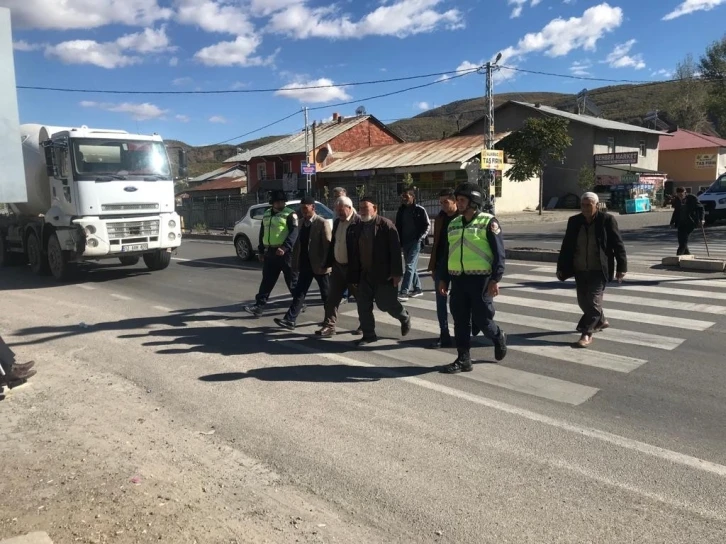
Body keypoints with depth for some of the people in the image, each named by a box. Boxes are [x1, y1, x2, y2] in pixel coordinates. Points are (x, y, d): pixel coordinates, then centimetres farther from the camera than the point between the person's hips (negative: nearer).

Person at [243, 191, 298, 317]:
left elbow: (294, 232, -18)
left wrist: (285, 247, -29)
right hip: (269, 252, 6)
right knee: (267, 280, 7)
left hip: (285, 252, -6)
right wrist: (261, 251, 19)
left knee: (291, 280, 4)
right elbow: (262, 233, 22)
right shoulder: (267, 214, 15)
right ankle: (259, 305, 7)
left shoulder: (290, 214, -7)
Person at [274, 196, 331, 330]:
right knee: (299, 293, 2)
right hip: (305, 265, 6)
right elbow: (298, 244, 15)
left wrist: (325, 264, -19)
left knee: (326, 295, 8)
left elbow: (328, 245, -15)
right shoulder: (302, 223, 11)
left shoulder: (322, 223, -11)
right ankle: (290, 320, 0)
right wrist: (295, 263, 11)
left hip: (319, 265, -6)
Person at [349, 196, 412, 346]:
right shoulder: (358, 227, 8)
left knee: (386, 303, 2)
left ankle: (405, 318, 32)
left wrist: (396, 272, -18)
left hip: (384, 274, -6)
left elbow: (395, 250, -13)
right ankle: (369, 334, 17)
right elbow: (354, 253, 8)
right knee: (363, 305, 4)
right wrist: (354, 276, 5)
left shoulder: (386, 224, -9)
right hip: (365, 275, 6)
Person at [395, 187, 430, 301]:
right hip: (405, 242, 6)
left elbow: (428, 225, 0)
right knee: (412, 266, 13)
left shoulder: (420, 210, -4)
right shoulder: (401, 211, 10)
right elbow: (398, 227, 15)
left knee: (410, 266, -13)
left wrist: (421, 237, -10)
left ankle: (404, 292, -18)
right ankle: (417, 288, 25)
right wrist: (399, 241, 3)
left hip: (415, 242, -6)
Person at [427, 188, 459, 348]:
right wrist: (433, 266, 10)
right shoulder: (440, 219, 7)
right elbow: (436, 244, 11)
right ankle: (444, 336, 13)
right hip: (441, 265, 5)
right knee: (441, 301, 5)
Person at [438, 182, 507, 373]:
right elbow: (448, 253, 18)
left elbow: (499, 252, -8)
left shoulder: (488, 222, -5)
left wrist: (495, 279, -15)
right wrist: (442, 278, 14)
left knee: (481, 319, 0)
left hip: (480, 279, -5)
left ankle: (498, 338, 32)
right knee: (460, 320, 6)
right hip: (458, 279, 6)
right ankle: (463, 359, 15)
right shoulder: (453, 224, 14)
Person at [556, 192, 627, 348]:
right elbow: (566, 245, 7)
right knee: (583, 300, 13)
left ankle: (587, 334, 0)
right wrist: (561, 267, 6)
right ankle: (600, 321, 39)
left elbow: (618, 244, -6)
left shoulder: (607, 220, -8)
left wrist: (622, 267, -8)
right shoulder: (574, 221, 3)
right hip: (580, 270, 5)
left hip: (599, 270, -5)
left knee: (593, 300, -6)